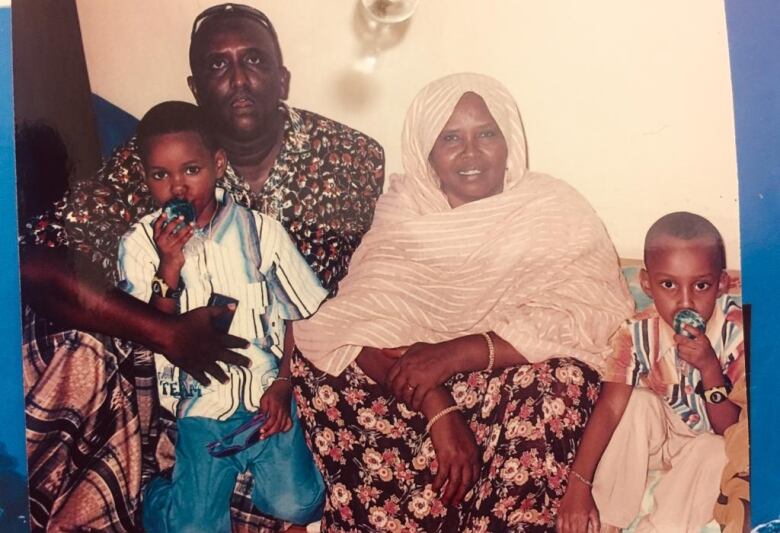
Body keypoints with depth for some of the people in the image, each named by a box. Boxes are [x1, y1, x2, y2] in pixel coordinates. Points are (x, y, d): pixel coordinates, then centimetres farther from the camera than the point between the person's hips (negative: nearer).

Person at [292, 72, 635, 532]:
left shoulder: (554, 209, -3)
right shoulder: (402, 214, 2)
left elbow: (593, 319, -17)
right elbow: (360, 326, -11)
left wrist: (457, 353, -26)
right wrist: (437, 406, -28)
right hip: (417, 390, 2)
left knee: (558, 379, -33)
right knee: (318, 371, -20)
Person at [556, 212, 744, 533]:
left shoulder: (738, 332, -24)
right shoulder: (638, 335, -20)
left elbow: (733, 430, -22)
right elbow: (609, 409, -23)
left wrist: (709, 367, -38)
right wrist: (578, 484, -30)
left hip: (711, 444, -1)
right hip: (659, 437, 2)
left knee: (715, 451, -32)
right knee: (638, 401, -26)